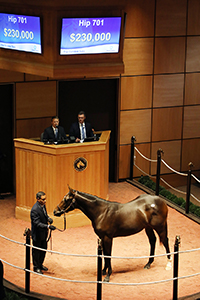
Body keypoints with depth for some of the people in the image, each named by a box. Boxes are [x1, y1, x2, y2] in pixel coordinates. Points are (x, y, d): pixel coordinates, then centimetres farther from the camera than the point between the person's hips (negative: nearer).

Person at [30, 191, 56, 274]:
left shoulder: (43, 205, -2)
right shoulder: (35, 210, -29)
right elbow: (37, 223, -31)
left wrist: (48, 218, -6)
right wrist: (48, 226, -38)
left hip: (44, 233, 9)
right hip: (37, 234, -9)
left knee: (44, 249, 21)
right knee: (36, 251, 9)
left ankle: (40, 264, 39)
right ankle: (36, 267, 26)